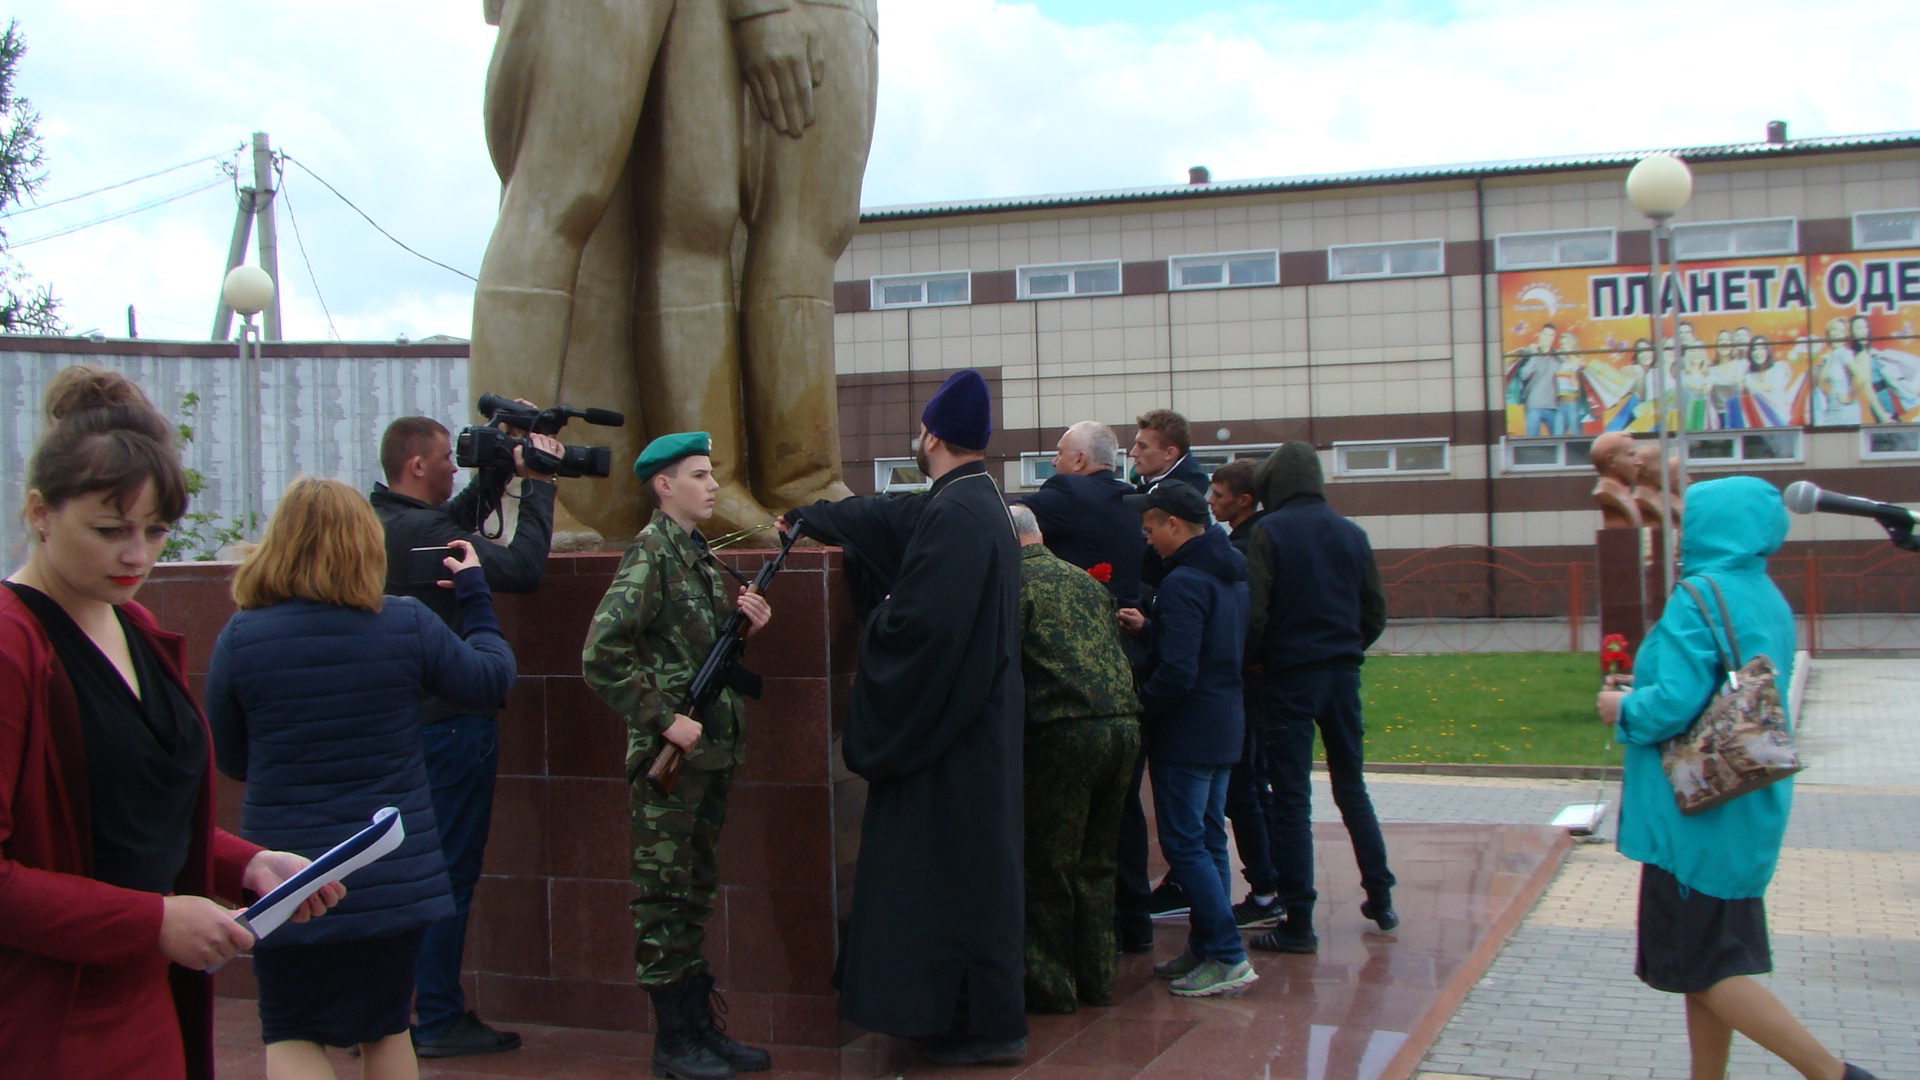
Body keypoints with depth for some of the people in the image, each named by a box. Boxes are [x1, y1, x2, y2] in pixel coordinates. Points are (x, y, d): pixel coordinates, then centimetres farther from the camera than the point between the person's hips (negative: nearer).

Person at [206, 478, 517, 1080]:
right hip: (396, 877, 2)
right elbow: (492, 680, 7)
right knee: (386, 1030, 20)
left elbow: (229, 760, 1)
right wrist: (474, 595, 20)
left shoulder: (241, 636, -10)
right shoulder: (408, 625, -9)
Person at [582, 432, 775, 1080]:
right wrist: (665, 720, -19)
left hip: (711, 752, 8)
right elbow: (603, 656, -20)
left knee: (695, 893, 13)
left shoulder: (699, 553, 14)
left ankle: (700, 1027, 21)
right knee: (664, 896, 0)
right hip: (670, 754, -8)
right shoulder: (651, 553, -12)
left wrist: (745, 624, 1)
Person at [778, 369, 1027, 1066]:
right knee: (967, 863, 14)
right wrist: (807, 520, 42)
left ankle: (984, 1026, 6)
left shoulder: (957, 513, -20)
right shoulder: (970, 501, 12)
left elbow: (923, 620, -27)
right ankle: (978, 1014, 22)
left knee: (952, 867, -2)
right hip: (972, 717, 10)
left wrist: (872, 628, -5)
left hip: (953, 730, -10)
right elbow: (885, 518, 28)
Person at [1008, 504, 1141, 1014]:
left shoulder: (1012, 582, -1)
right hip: (1124, 724, 6)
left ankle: (1050, 982, 11)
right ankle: (1097, 974, 23)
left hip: (1063, 730, -6)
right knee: (1095, 859, 17)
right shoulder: (1084, 579, 19)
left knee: (1047, 862, 5)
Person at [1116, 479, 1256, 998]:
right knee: (1208, 841, 14)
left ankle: (1227, 956, -5)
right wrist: (1149, 628, 14)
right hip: (1225, 727, 10)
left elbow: (1177, 672, -24)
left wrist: (1139, 707, -10)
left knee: (1184, 844, -5)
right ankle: (1205, 947, 20)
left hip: (1185, 733, -10)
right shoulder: (1233, 575, 12)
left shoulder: (1183, 582, -19)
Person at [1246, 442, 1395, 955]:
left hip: (1290, 676, -5)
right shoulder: (1352, 533, 6)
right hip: (1343, 673, 5)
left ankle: (1298, 923, 0)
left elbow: (1254, 609, -15)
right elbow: (1376, 610, 9)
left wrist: (1254, 658, 1)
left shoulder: (1270, 531, -8)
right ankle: (1380, 898, 25)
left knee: (1292, 798, -1)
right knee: (1352, 788, 19)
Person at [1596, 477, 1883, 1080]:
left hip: (1697, 809, -9)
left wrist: (1623, 709, -5)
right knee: (1711, 960, 15)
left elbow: (1675, 704, -25)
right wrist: (1641, 696, 18)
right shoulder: (1769, 599, 11)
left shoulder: (1698, 598, -17)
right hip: (1748, 805, 9)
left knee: (1699, 965, -1)